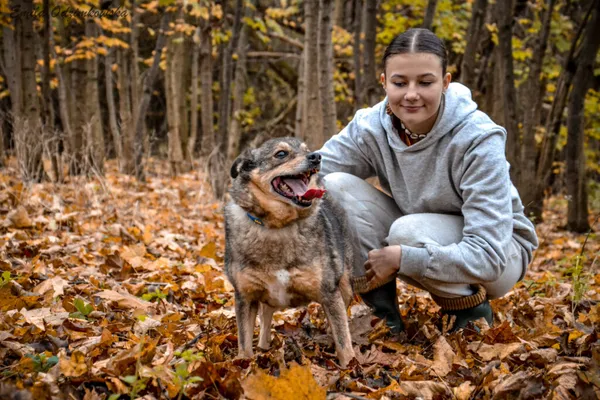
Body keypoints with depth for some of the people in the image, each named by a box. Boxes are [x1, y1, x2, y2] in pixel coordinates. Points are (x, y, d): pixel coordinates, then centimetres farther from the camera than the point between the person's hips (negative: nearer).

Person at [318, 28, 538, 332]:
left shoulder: (479, 140, -28)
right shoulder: (370, 128, -15)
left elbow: (488, 256, -32)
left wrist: (401, 257, -35)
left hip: (501, 255, -4)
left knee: (409, 230, -36)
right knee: (337, 185, -19)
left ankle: (473, 312, -8)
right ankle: (380, 305, -9)